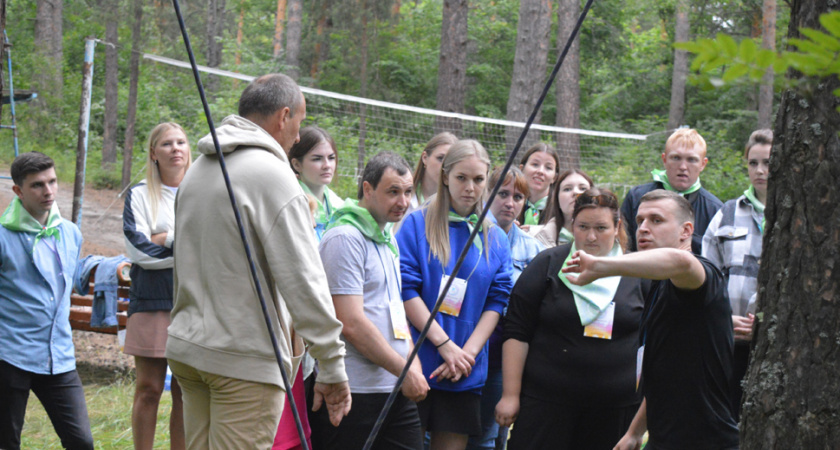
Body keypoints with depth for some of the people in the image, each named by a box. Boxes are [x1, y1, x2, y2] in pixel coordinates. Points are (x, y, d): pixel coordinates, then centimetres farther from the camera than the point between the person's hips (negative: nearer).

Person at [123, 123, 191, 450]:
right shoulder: (140, 195, 6)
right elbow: (138, 249, -7)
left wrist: (166, 239, -7)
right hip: (151, 302, -2)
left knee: (186, 392, 4)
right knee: (149, 389, -1)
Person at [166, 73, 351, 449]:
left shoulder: (197, 170, 15)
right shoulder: (271, 174, -13)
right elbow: (303, 280, -17)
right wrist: (332, 367, -14)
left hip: (186, 347, 8)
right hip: (244, 360, -8)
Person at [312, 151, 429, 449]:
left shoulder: (388, 240, 18)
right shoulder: (345, 238, -11)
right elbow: (352, 324, -17)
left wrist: (414, 365, 7)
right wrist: (405, 370, -11)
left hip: (395, 389, 9)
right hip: (355, 392, -8)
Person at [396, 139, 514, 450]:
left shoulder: (496, 239, 13)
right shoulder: (417, 224, 2)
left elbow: (496, 303, 7)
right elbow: (405, 290, -7)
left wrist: (468, 352, -8)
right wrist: (445, 345, -13)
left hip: (466, 374, 3)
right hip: (416, 364, -3)